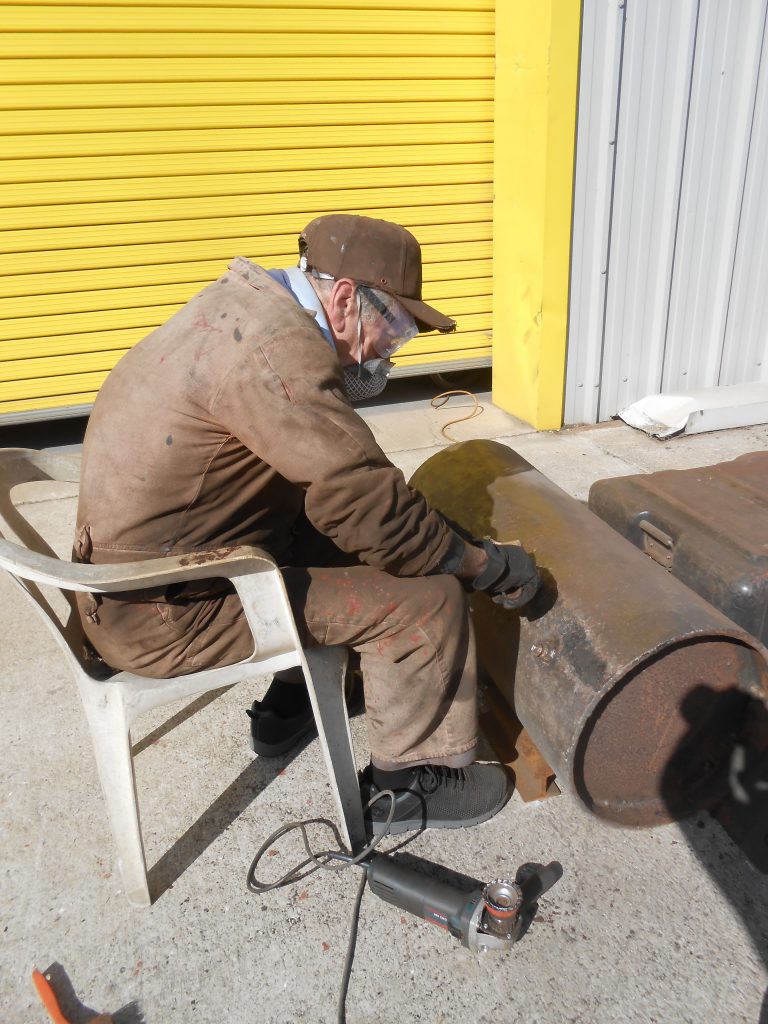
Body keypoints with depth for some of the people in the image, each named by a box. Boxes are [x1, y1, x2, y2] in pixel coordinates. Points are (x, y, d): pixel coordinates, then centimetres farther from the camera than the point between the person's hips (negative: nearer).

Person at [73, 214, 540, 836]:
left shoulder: (248, 305, 6)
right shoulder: (278, 348, -25)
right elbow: (367, 506, -25)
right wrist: (485, 564, -14)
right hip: (167, 613, -10)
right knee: (428, 597, -10)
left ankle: (289, 707, 32)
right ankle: (406, 782, 12)